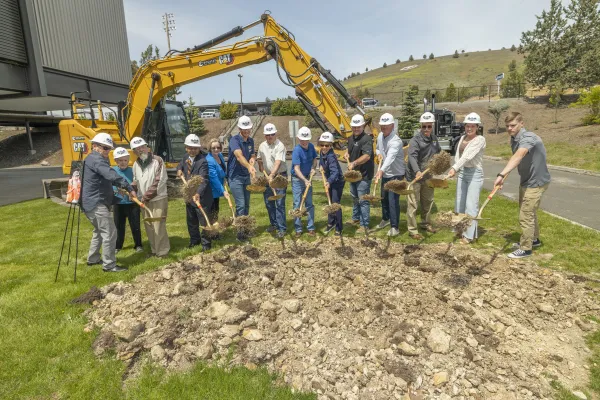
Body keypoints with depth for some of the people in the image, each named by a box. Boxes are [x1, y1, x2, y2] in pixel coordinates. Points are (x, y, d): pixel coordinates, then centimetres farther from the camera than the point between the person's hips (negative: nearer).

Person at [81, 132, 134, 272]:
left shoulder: (91, 159, 20)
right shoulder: (96, 159, -15)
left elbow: (106, 179, 24)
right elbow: (112, 175, -31)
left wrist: (121, 188, 12)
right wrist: (129, 187, -33)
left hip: (91, 203, 11)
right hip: (97, 203, -11)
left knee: (99, 231, 25)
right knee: (109, 233, -9)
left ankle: (93, 259, 35)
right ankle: (109, 265, -4)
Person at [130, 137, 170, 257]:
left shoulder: (157, 161, -11)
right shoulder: (136, 164, 9)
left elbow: (159, 182, -16)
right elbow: (136, 181, 20)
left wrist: (146, 196, -14)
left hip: (158, 199, -7)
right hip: (145, 200, 7)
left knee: (158, 226, -6)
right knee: (148, 226, 12)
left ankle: (162, 252, 6)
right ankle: (154, 250, 26)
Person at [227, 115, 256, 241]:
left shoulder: (251, 141, 6)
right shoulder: (234, 140, -17)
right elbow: (239, 155, -35)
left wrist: (253, 159, -9)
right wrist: (249, 167, -52)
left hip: (246, 176, 7)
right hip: (235, 177, -7)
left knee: (247, 204, 13)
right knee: (240, 205, -10)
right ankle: (240, 233, -1)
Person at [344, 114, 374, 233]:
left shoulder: (367, 139, -18)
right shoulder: (351, 138, 10)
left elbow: (367, 156, -32)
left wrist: (354, 163, -43)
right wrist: (347, 154, 8)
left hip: (364, 175, -9)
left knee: (363, 200, -5)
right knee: (355, 198, 22)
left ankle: (364, 225, 3)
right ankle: (356, 218, 39)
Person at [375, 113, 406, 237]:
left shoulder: (396, 141, -27)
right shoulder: (380, 136, 0)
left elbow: (390, 157, -45)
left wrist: (381, 170, -60)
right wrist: (379, 155, -3)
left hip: (396, 174, -8)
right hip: (385, 174, 8)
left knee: (393, 201, -9)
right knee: (384, 198, 20)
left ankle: (394, 227, 2)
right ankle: (386, 218, 42)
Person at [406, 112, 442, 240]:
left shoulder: (434, 138, 6)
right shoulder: (415, 140, -18)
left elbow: (439, 153, 21)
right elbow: (412, 157, -32)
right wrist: (417, 171, -47)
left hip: (428, 176, 8)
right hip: (414, 177, -8)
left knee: (428, 201, 21)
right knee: (413, 204, -2)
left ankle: (426, 223, 40)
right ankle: (412, 230, 7)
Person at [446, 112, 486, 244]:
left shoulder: (480, 139, -13)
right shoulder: (462, 138, 10)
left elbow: (468, 155, -26)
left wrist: (454, 168, -37)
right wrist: (455, 168, -4)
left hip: (475, 173, -7)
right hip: (462, 172, 7)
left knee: (471, 205, -6)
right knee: (459, 203, 12)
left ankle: (469, 235, 2)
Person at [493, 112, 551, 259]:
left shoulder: (528, 138, -27)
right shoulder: (514, 139, 1)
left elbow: (517, 157, -45)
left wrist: (502, 175, -57)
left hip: (536, 182, -9)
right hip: (526, 181, 9)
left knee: (525, 216, -4)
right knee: (529, 213, 23)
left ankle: (525, 248, 10)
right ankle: (534, 239, 42)